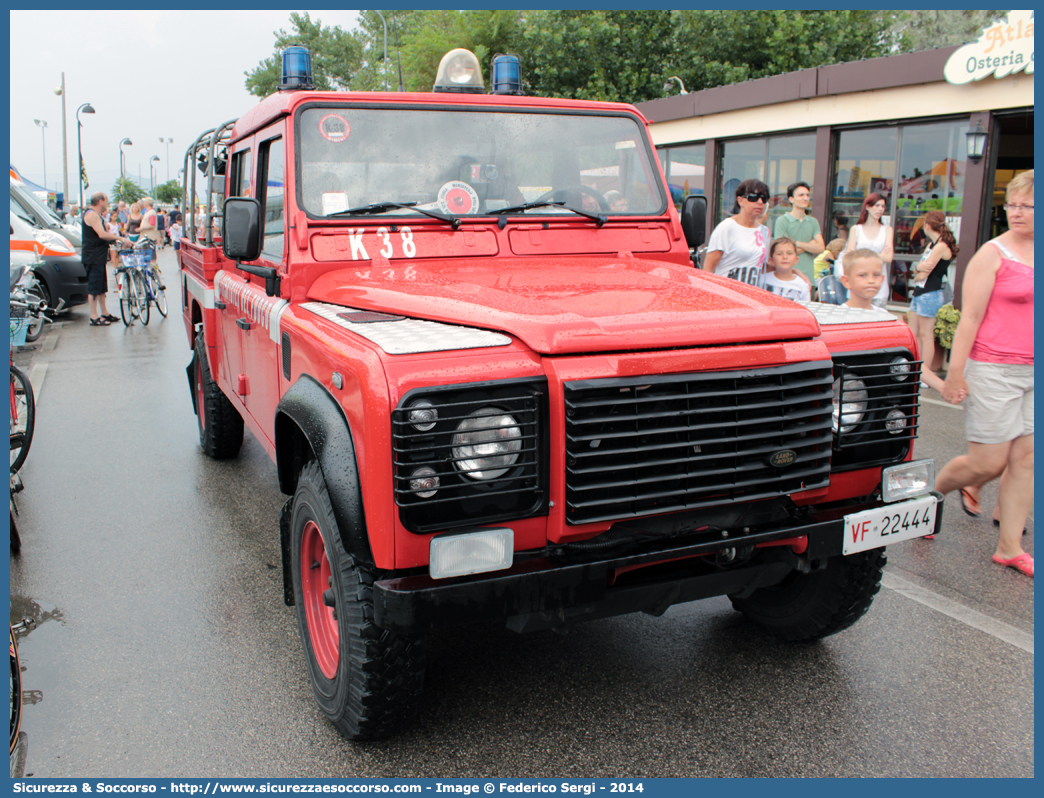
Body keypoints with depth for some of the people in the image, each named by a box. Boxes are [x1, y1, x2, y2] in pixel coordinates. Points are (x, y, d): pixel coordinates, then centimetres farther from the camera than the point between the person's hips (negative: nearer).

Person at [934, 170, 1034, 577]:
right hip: (993, 368, -5)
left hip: (1031, 371, 6)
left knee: (1025, 458, 3)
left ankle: (1009, 547, 12)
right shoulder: (993, 254, -7)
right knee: (988, 462, -2)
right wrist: (955, 373, -15)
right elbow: (969, 319, -11)